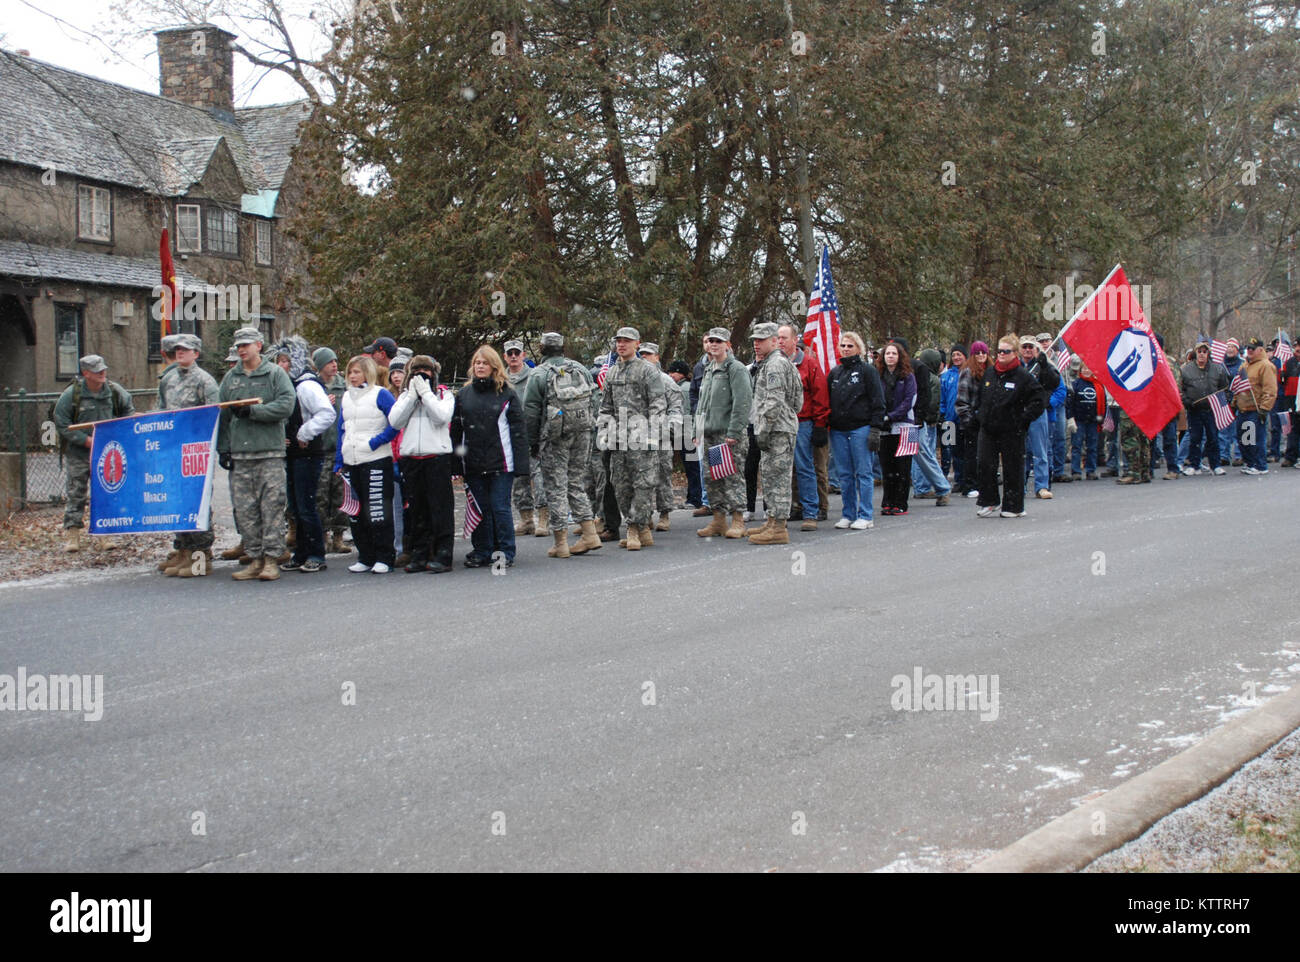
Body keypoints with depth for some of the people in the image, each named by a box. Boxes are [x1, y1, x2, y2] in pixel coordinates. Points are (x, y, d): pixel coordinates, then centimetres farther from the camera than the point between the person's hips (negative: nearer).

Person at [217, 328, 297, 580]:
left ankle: (272, 559, -2)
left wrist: (251, 411, -13)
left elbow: (286, 405, -10)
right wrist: (223, 448, 7)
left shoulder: (275, 373, 3)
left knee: (272, 505, -6)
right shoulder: (231, 377, 15)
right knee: (244, 509, 2)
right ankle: (255, 558, 9)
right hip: (239, 454, 4)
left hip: (270, 452, -4)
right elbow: (222, 415, 14)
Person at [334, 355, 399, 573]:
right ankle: (365, 557, 17)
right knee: (356, 513, 8)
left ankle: (385, 558, 1)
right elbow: (341, 430, 19)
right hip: (351, 462, 7)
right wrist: (338, 461, 12)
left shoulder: (380, 394, -3)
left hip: (376, 461, -7)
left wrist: (375, 442, -15)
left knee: (378, 512, -6)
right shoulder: (346, 397, 16)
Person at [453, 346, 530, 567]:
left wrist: (520, 464, -10)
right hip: (473, 463, 4)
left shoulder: (507, 394, 1)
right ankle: (482, 551, 16)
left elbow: (518, 430, -2)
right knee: (480, 508, 8)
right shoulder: (463, 394, 11)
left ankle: (505, 552, 7)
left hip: (501, 462, -3)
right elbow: (456, 430, 12)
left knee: (500, 507, -2)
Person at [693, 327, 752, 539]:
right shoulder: (708, 369, 19)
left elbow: (742, 402, -15)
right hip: (709, 434, 8)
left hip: (728, 433, -8)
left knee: (732, 476, -7)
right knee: (711, 478, 8)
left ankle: (738, 521, -2)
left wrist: (733, 432, -20)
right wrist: (699, 432, 18)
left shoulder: (736, 369, -7)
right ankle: (718, 520, 15)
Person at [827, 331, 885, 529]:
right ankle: (847, 515, 13)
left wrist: (875, 429, -11)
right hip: (838, 430, 5)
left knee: (863, 473, -3)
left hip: (860, 428, -5)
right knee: (845, 475, 7)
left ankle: (865, 516, 1)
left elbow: (878, 402, -4)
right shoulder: (834, 372, 15)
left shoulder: (868, 370, -1)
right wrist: (826, 425, 9)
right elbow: (828, 401, 19)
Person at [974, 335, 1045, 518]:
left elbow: (1039, 400, -7)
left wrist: (1023, 420, -11)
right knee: (986, 465, 3)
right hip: (988, 429, 5)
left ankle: (1014, 506, 11)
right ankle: (988, 502, 15)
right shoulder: (988, 373, 10)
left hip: (1012, 432, -5)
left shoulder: (1023, 376, -7)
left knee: (1012, 467, 2)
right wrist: (979, 416, 14)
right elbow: (980, 396, 24)